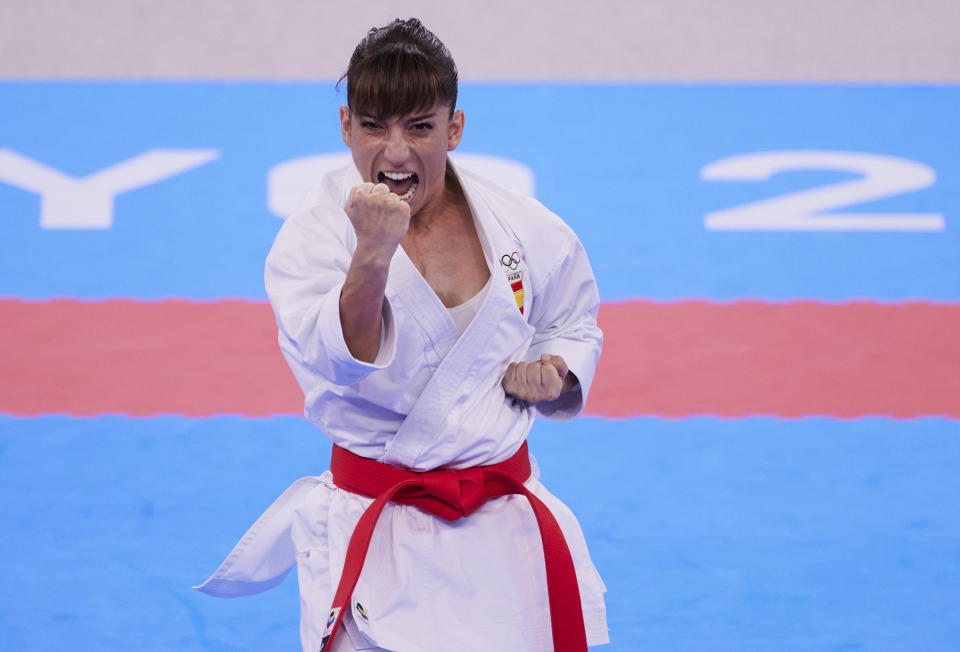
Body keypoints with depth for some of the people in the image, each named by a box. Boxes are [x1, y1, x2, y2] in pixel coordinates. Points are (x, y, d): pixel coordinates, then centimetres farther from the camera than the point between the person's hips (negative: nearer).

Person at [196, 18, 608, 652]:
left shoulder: (526, 229, -1)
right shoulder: (313, 236, -10)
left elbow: (572, 325, 18)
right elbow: (344, 363, -26)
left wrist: (551, 375, -4)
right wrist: (374, 252, -39)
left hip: (506, 525, 3)